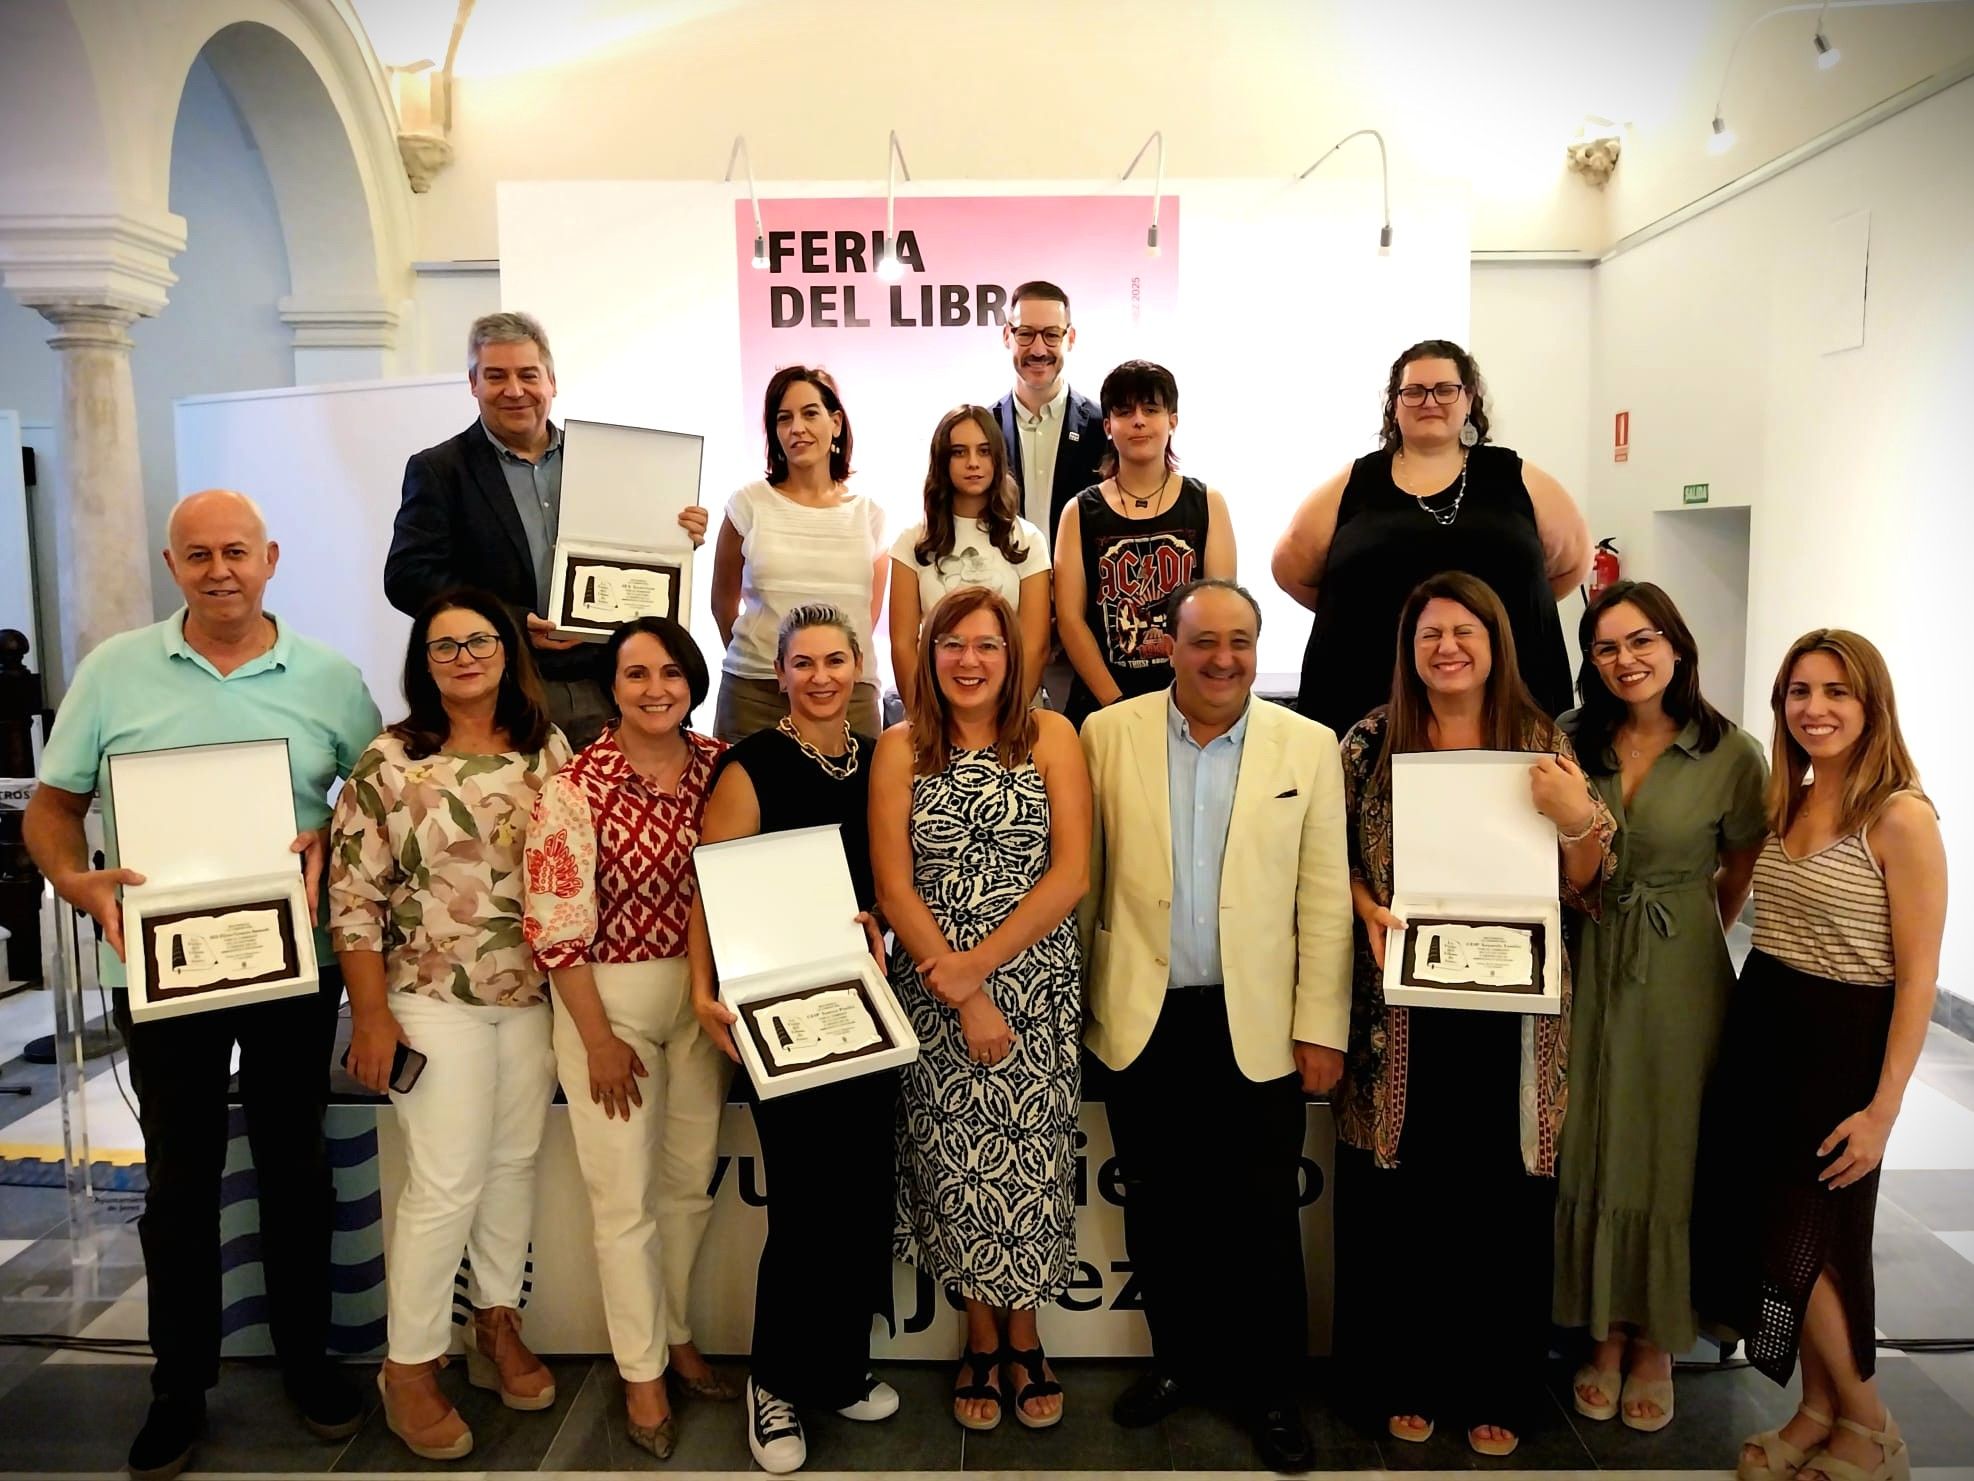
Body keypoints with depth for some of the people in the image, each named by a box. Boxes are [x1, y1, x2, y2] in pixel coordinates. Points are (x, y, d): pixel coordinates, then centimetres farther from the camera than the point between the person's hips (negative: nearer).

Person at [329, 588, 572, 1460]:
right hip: (434, 1000, -4)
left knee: (515, 1165, 14)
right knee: (445, 1185, -1)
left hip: (535, 996, 4)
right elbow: (353, 897, -8)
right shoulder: (388, 761, -8)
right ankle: (410, 1369, 16)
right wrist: (371, 1016, -10)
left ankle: (498, 1327, 32)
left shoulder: (549, 751, 3)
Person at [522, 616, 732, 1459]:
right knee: (625, 1195, 8)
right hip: (608, 997, -4)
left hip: (702, 992, 4)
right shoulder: (576, 785, -16)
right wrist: (599, 1040, -12)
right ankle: (643, 1373, 27)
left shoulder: (720, 765, -3)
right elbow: (556, 930, -14)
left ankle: (675, 1332, 40)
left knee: (691, 1181, 17)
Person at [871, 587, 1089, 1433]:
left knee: (1029, 1162, 6)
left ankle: (1024, 1337, 28)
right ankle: (981, 1339, 29)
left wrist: (982, 961, -15)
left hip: (1039, 987, 0)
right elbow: (893, 887, -5)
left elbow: (1071, 872, -7)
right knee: (957, 1163, 8)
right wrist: (963, 1001, -11)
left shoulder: (1051, 737, -1)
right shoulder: (901, 748, 0)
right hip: (935, 995, 0)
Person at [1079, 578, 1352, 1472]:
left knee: (1264, 1224, 10)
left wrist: (1322, 1026, -3)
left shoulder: (1308, 746, -1)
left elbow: (1325, 898, -1)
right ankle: (1179, 1360, 37)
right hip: (1142, 1020, 1)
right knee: (1157, 1214, 15)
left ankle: (1271, 1389, 30)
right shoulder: (1108, 735, -1)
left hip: (1257, 1026, -1)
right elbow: (1080, 875, 3)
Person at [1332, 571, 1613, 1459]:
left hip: (1511, 1011, 1)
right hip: (1402, 1012, -1)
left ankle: (1497, 1391, 29)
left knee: (1510, 1202, 10)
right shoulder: (1370, 743, 1)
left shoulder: (1543, 744, 3)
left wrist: (1576, 818, -16)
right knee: (1397, 1201, 7)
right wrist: (1369, 912, -13)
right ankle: (1402, 1379, 27)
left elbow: (1583, 887, 3)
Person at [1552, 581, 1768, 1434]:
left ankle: (1656, 1340, 27)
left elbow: (1742, 873, 5)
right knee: (1592, 1149, 10)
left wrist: (1686, 940, 7)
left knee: (1667, 1151, 9)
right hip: (1590, 968, 3)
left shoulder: (1731, 754, -8)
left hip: (1680, 973, -2)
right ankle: (1605, 1332, 27)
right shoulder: (1571, 742, 1)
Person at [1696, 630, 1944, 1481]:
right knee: (1761, 1227, 12)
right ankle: (1817, 1412, 30)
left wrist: (1883, 1106, -16)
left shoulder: (1900, 818, -15)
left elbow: (1918, 976, -15)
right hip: (1758, 1028, 7)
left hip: (1841, 1042, -7)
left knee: (1802, 1241, 1)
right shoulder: (1783, 803, 7)